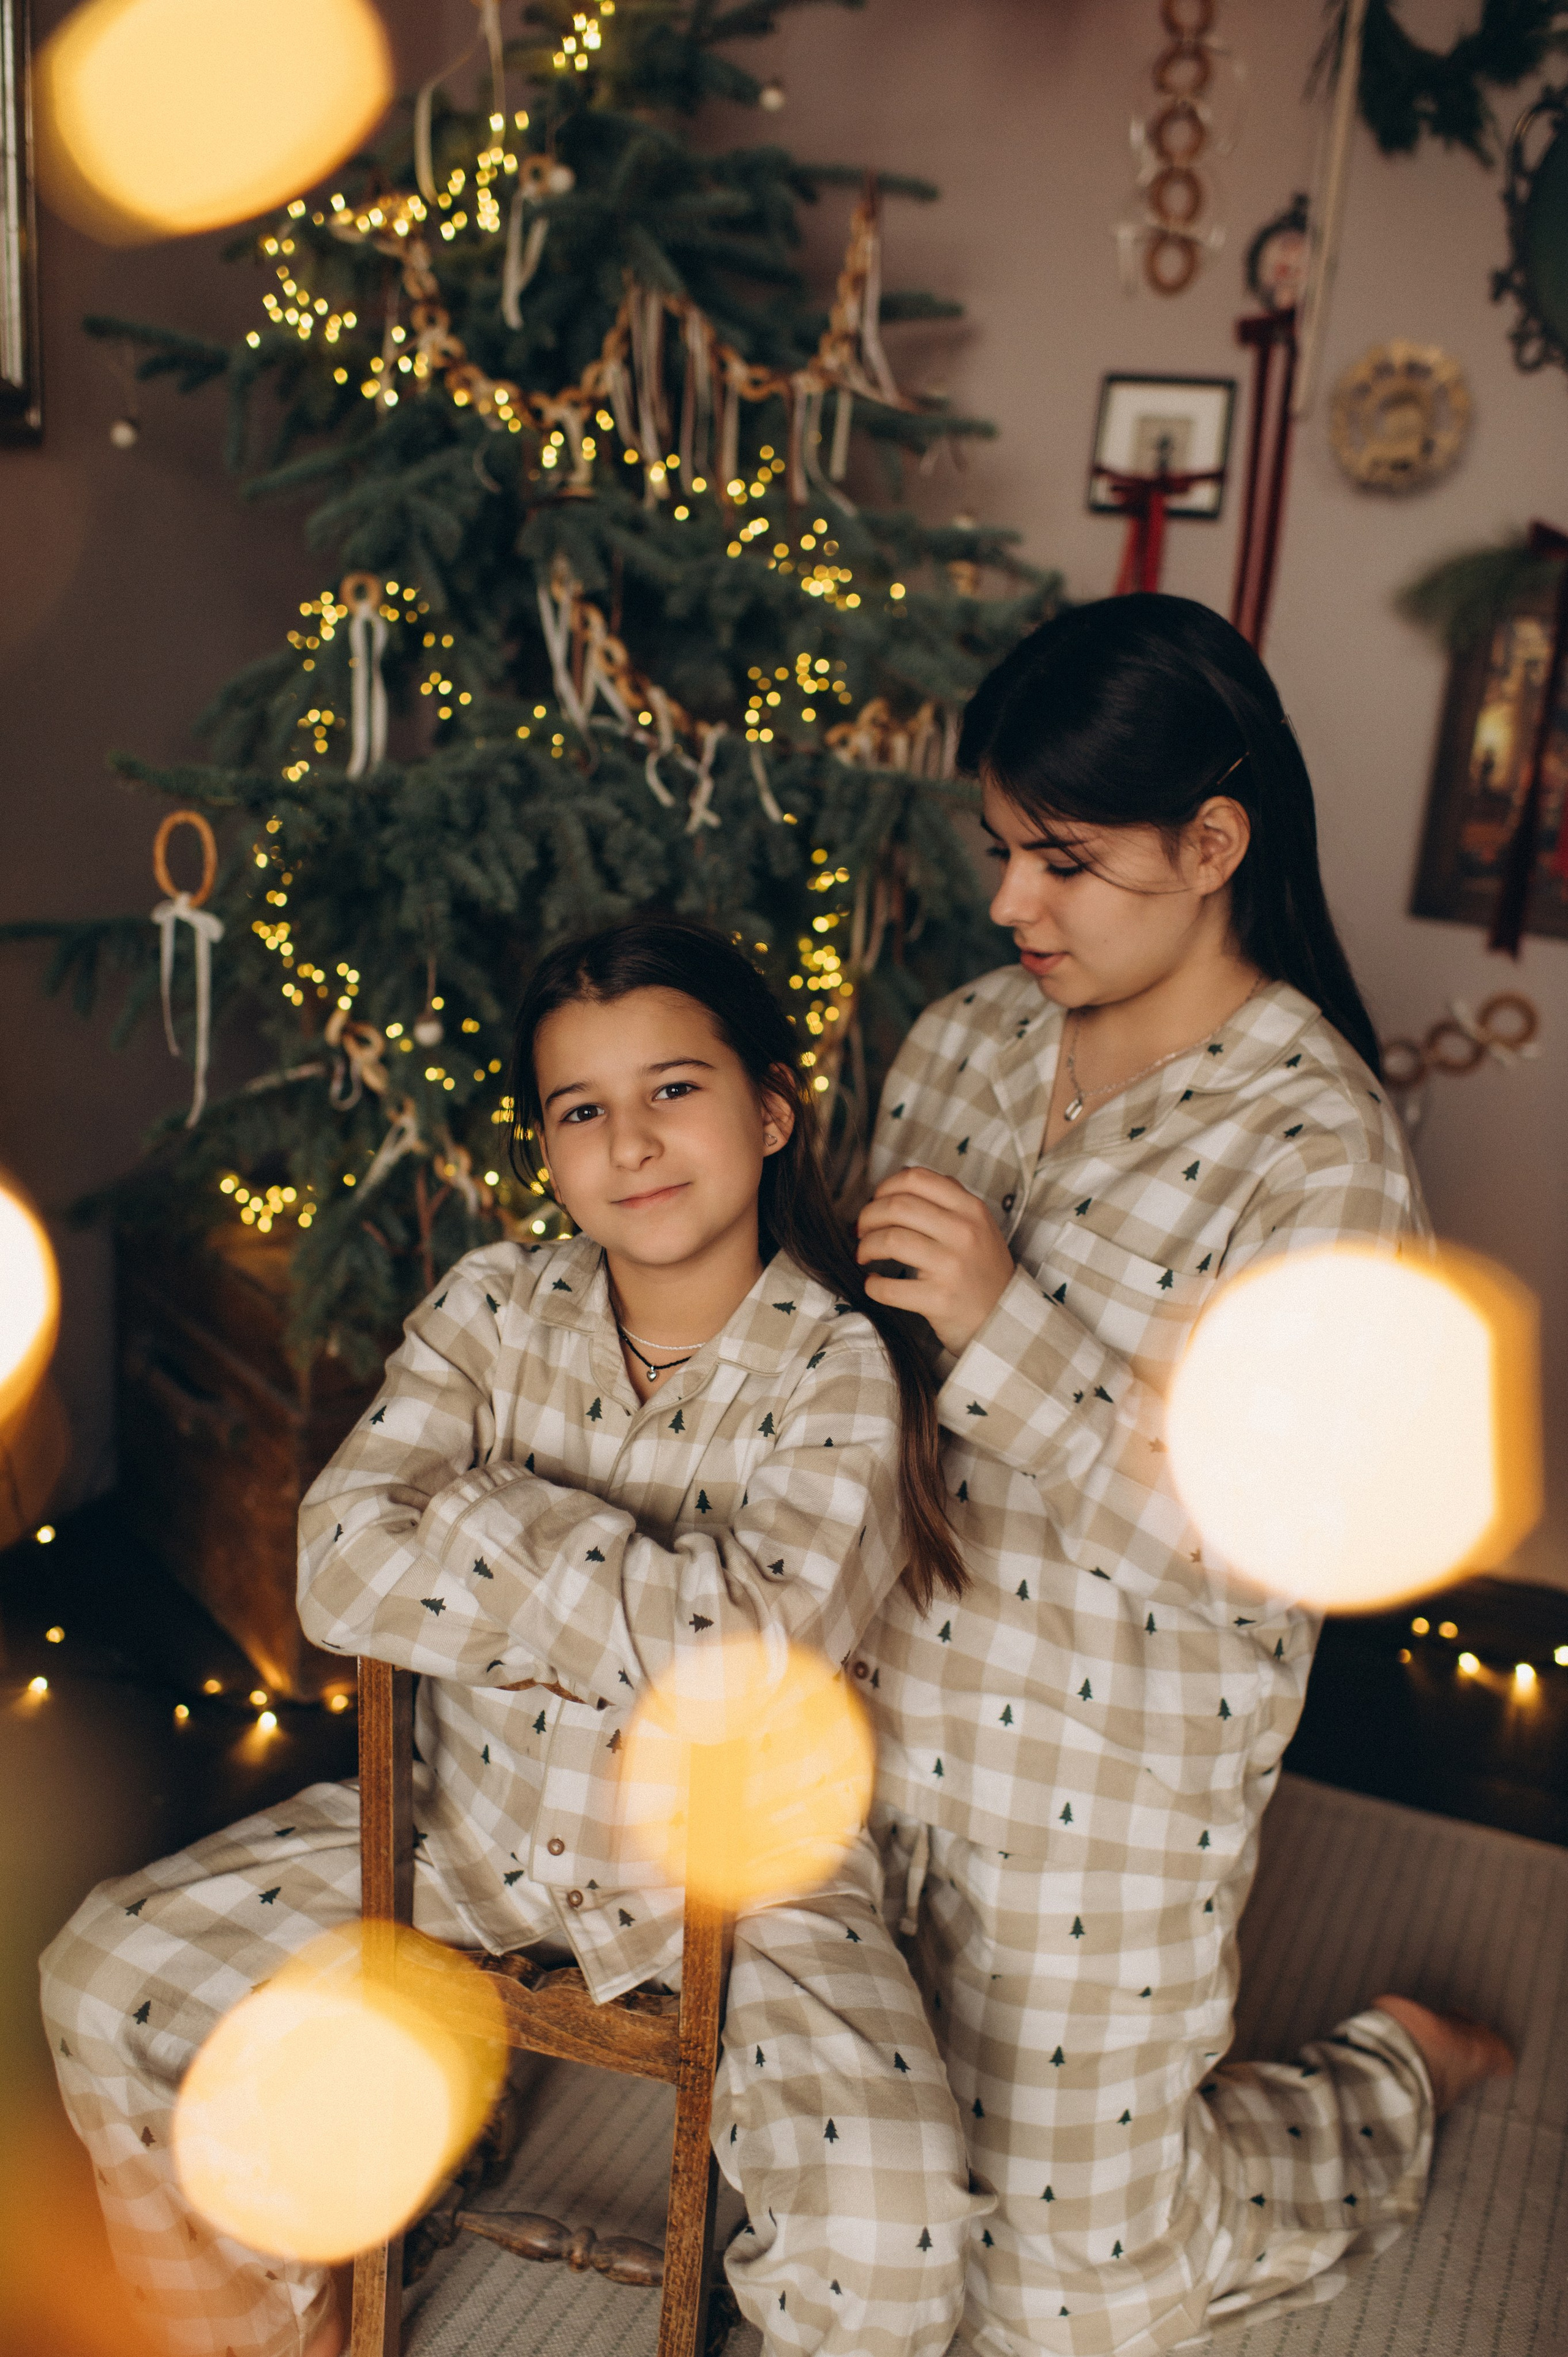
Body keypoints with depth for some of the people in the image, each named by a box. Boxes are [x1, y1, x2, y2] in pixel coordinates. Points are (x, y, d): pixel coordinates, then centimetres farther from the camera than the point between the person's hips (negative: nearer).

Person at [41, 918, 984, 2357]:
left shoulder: (841, 1369, -16)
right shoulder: (495, 1309, -6)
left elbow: (746, 1649, -29)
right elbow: (342, 1571, -17)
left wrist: (491, 1522, -22)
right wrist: (629, 1592, -22)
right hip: (470, 1819, 4)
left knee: (892, 2236, -24)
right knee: (110, 1983, 0)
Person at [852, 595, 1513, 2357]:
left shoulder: (1318, 1154, -21)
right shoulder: (964, 1041, -1)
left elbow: (1251, 1561, -24)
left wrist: (1002, 1325, -31)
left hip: (1112, 1787, -6)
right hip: (895, 1707, 6)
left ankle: (1389, 2085, 38)